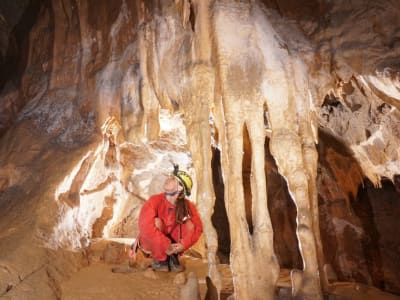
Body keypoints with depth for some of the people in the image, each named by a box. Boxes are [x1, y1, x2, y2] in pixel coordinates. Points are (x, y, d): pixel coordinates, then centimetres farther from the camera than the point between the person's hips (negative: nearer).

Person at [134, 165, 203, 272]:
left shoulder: (188, 206, -15)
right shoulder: (155, 200, -25)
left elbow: (198, 227, -13)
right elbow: (145, 226, -36)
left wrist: (183, 245, -27)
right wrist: (166, 246, -34)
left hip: (172, 243, 3)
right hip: (150, 242, -3)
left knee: (189, 224, -19)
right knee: (157, 222, -31)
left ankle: (173, 257, -3)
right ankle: (159, 260, -10)